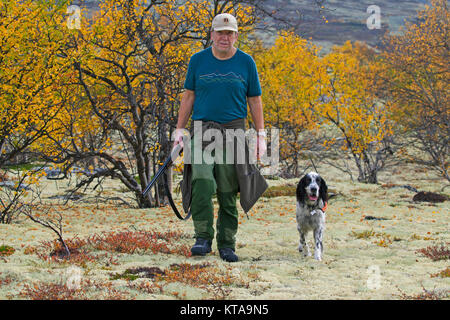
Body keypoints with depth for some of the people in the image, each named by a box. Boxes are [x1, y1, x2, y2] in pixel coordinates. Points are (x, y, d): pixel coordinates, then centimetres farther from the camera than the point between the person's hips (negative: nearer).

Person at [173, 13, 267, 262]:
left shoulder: (245, 63, 6)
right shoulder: (198, 61, 6)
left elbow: (254, 100, 11)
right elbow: (188, 96, 12)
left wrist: (261, 135, 6)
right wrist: (180, 129, 5)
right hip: (203, 129, 0)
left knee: (228, 192, 2)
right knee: (202, 182, -19)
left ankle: (227, 245, 10)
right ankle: (203, 238, -16)